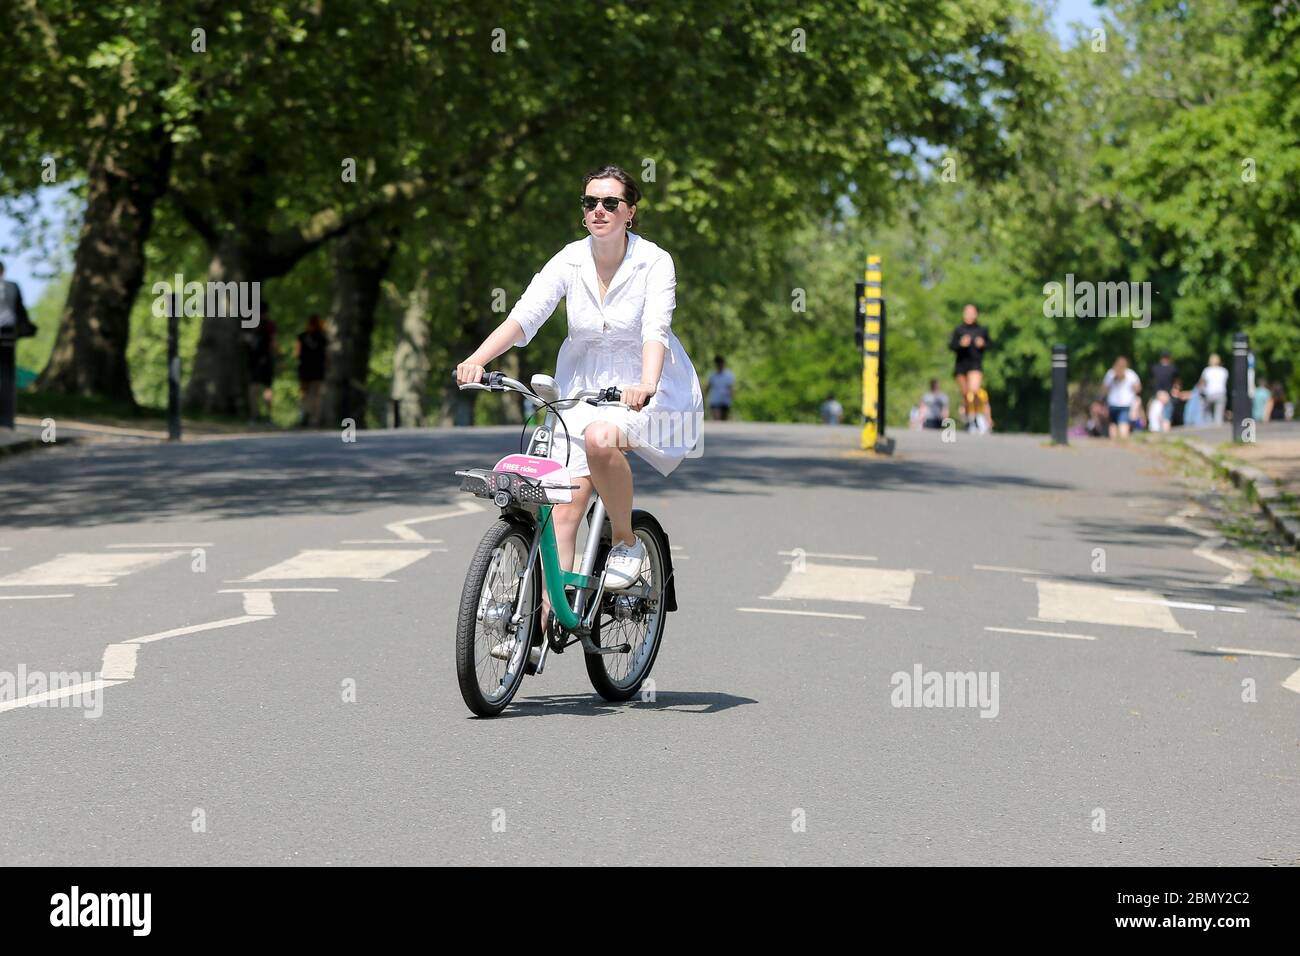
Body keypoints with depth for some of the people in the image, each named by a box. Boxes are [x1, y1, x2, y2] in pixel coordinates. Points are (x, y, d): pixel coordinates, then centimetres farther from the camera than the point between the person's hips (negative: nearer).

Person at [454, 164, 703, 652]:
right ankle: (542, 619, -4)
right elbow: (523, 315, -14)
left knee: (600, 438, -35)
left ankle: (626, 542, -12)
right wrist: (476, 360, -30)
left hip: (647, 391, -4)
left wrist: (646, 386, -44)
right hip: (584, 389, 4)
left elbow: (656, 330, -26)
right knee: (566, 502, -7)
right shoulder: (570, 261, -4)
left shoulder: (654, 263, -12)